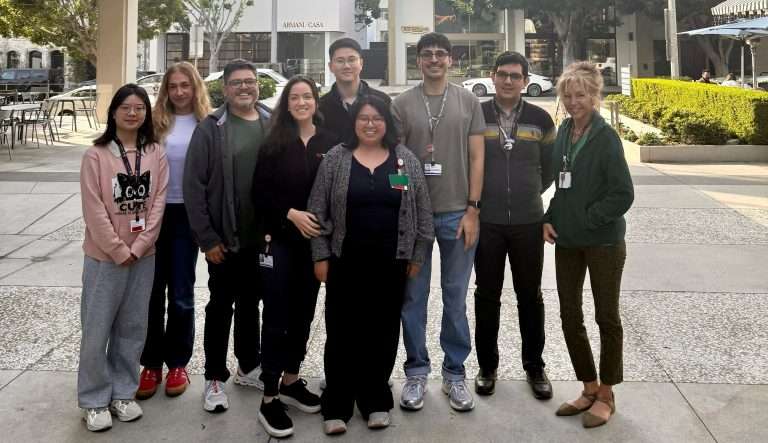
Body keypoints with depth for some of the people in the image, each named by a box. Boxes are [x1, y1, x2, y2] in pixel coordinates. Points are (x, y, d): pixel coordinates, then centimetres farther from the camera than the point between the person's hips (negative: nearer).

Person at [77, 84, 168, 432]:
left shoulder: (156, 154, 3)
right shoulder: (96, 155, -7)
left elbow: (158, 204, -2)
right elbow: (94, 210, -11)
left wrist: (138, 247, -10)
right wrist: (119, 251, -13)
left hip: (143, 255, 3)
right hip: (105, 256, -3)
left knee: (132, 328, 11)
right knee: (97, 329, 3)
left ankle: (123, 393, 25)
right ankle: (95, 400, 17)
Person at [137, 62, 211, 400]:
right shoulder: (155, 123, 3)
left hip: (188, 214, -1)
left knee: (181, 293, 6)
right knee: (152, 290, 6)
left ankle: (178, 363, 21)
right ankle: (151, 364, 19)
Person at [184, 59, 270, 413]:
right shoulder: (211, 128, -6)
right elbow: (193, 186, -9)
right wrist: (207, 238, -12)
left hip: (262, 237, 3)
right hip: (224, 239, -3)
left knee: (250, 303, 18)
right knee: (221, 306, 8)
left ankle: (249, 367, 34)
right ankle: (215, 378, 21)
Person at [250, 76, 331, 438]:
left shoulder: (330, 143, 3)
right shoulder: (273, 144, 0)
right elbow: (259, 194, -4)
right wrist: (291, 214, -17)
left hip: (315, 241, 3)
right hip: (280, 241, -2)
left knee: (304, 313, 13)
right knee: (276, 317, -2)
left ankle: (291, 382, 29)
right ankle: (269, 399, 6)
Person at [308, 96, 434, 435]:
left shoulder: (406, 160, 4)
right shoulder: (335, 159, 1)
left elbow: (422, 213, 6)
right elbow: (317, 211, 1)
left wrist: (418, 256, 3)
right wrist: (321, 256, -3)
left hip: (390, 263, 1)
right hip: (345, 261, -1)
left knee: (383, 333, 8)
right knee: (342, 332, 3)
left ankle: (376, 401, 22)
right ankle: (337, 406, 13)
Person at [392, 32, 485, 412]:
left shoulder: (468, 101, 5)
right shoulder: (401, 104, 4)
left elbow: (476, 158, 3)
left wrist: (472, 210, -4)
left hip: (457, 213, 0)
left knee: (455, 298, 7)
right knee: (413, 297, 6)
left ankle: (455, 373, 19)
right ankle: (416, 371, 18)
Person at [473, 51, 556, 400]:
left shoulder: (540, 119, 3)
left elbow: (549, 166, 13)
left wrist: (530, 193, 11)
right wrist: (477, 198, 6)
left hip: (528, 222, 1)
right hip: (486, 222, -1)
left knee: (530, 295, 10)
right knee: (487, 296, 9)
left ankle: (534, 366, 24)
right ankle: (487, 366, 23)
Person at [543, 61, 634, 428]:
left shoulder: (605, 137, -12)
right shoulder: (563, 131, 6)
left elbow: (623, 194, -14)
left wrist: (587, 219, -14)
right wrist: (550, 219, 3)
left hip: (603, 241, -6)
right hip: (567, 240, 6)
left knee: (606, 316, 7)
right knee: (570, 316, 10)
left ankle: (605, 396, 21)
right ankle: (589, 388, 26)